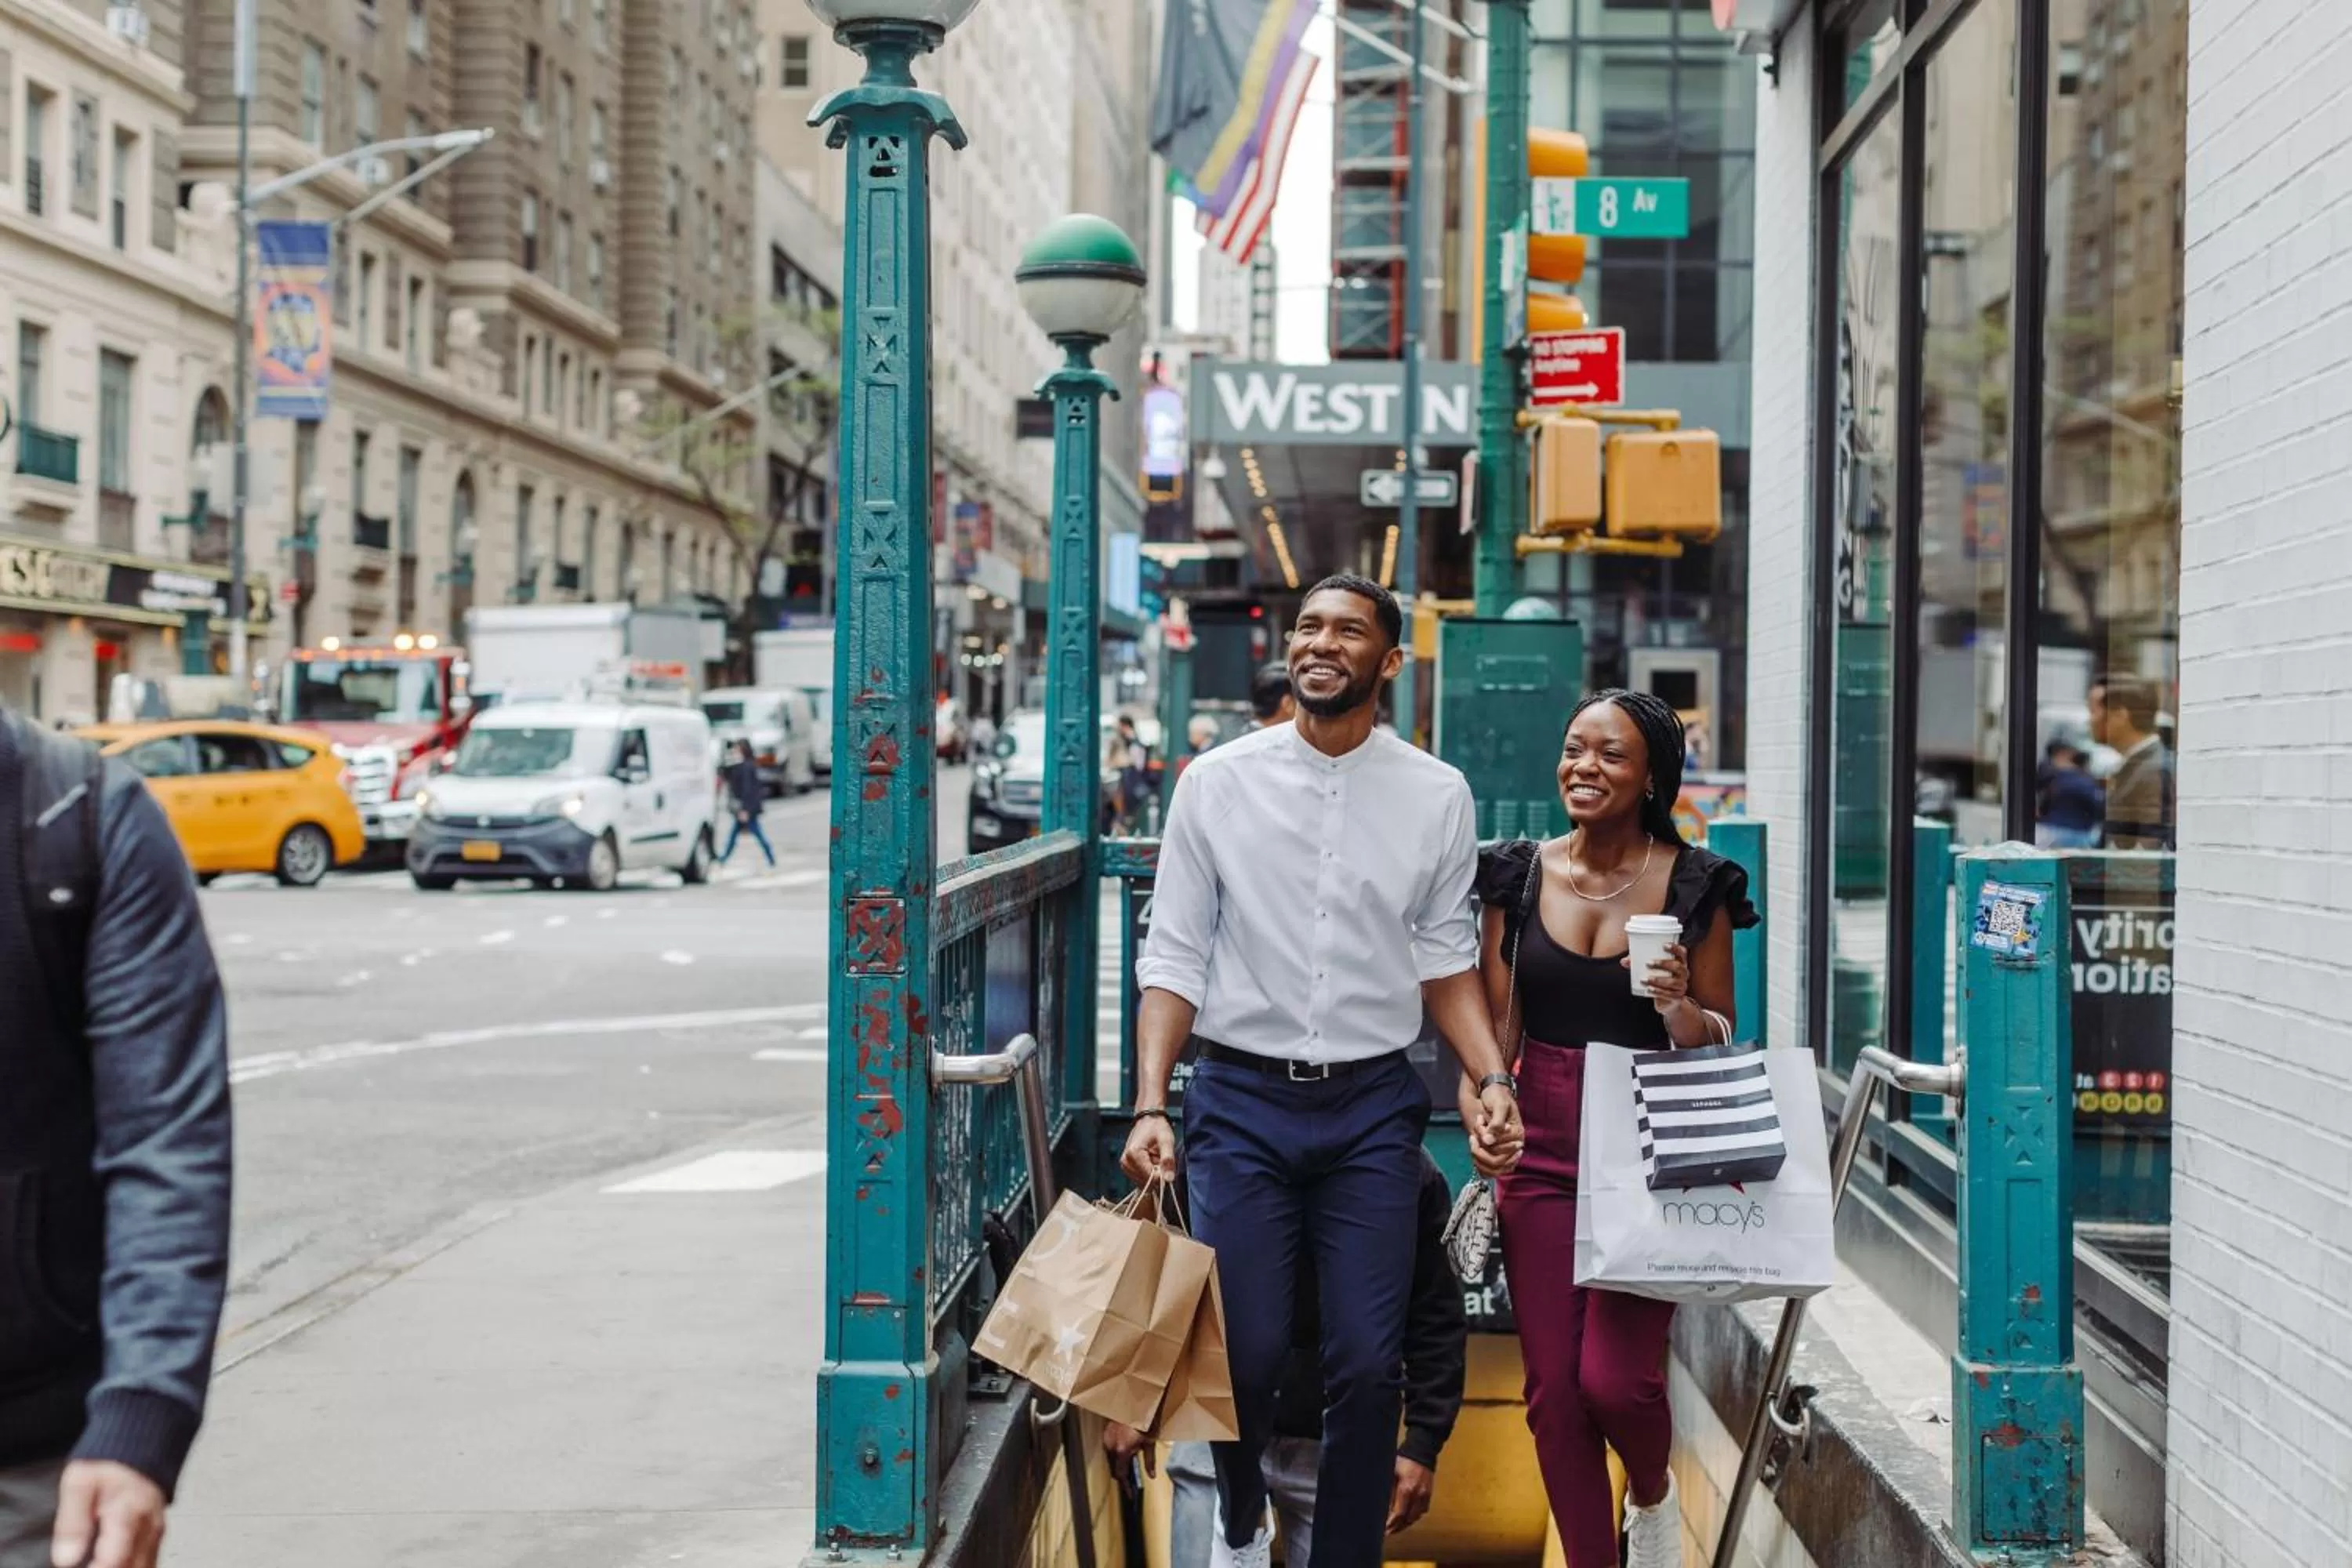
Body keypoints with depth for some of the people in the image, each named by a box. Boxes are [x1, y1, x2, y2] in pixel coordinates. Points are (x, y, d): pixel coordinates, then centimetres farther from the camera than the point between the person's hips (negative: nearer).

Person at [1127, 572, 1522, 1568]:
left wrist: (1492, 1081, -6)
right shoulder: (1216, 784, -1)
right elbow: (1175, 958, 1)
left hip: (1373, 1107, 1)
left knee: (1368, 1366, -2)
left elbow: (1445, 961, 9)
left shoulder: (1436, 797, 2)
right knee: (1247, 1354, 1)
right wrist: (1150, 1104, -9)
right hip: (1242, 1099, 0)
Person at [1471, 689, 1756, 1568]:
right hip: (1542, 1151, 3)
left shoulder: (1696, 887, -2)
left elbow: (1720, 1048, 4)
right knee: (1552, 1388, 3)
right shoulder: (1519, 877, 5)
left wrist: (1679, 1005, -17)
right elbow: (1496, 1028, 7)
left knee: (1615, 1376, -11)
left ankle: (1652, 1495, 23)